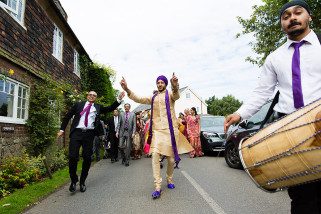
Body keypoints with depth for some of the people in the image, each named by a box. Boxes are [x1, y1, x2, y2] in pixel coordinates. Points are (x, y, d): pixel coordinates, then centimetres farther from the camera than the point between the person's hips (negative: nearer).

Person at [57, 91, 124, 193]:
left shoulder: (98, 107, 14)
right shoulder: (78, 105, 13)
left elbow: (110, 108, 5)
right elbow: (68, 116, 15)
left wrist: (119, 99, -6)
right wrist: (62, 129, 10)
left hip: (89, 134, 1)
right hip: (76, 132, 0)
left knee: (87, 158, 3)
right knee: (73, 157, -5)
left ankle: (82, 181, 22)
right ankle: (73, 181, 17)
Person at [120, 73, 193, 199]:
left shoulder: (170, 95, 2)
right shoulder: (153, 98, 15)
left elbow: (177, 96, -22)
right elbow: (138, 99, 7)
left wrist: (175, 86, -46)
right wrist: (127, 89, -8)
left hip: (169, 130, -2)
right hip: (156, 130, 2)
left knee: (171, 158, 6)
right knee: (155, 155, -14)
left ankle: (169, 179, 32)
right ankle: (158, 186, -7)